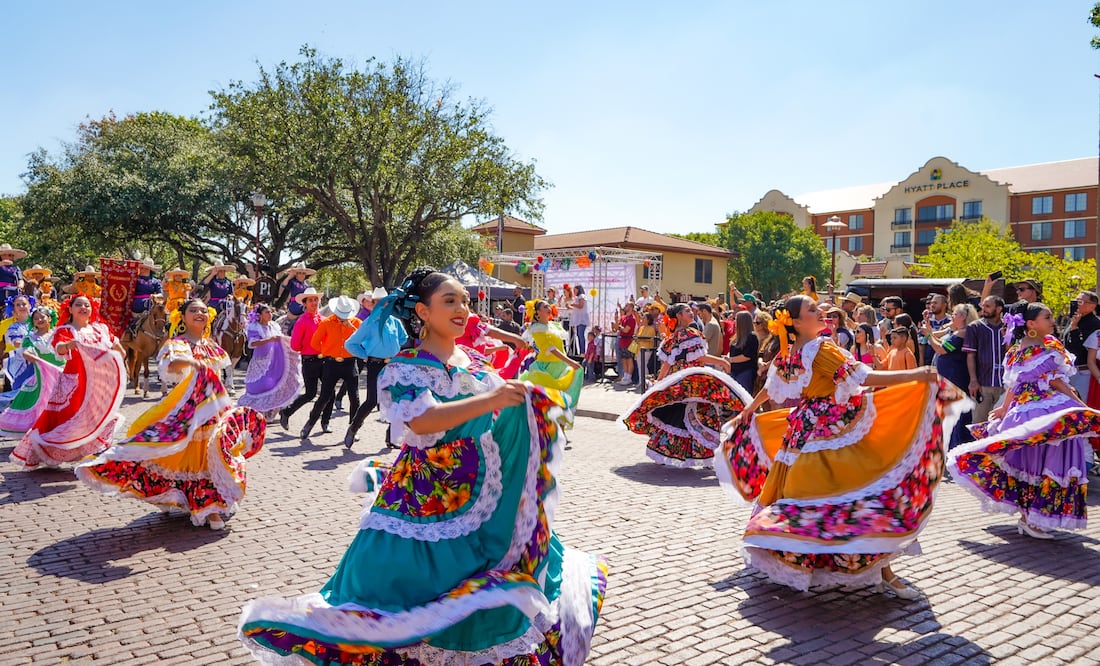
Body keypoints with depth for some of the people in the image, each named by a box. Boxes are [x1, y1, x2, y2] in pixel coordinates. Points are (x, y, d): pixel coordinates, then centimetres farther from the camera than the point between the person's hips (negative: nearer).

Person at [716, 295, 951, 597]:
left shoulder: (786, 355, 5)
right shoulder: (822, 348, -18)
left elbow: (769, 389, 18)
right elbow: (863, 377, -23)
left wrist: (745, 414, 35)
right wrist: (914, 375, -22)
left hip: (804, 431, 8)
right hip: (839, 433, -8)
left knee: (800, 498, 17)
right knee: (872, 492, -3)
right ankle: (884, 574, 0)